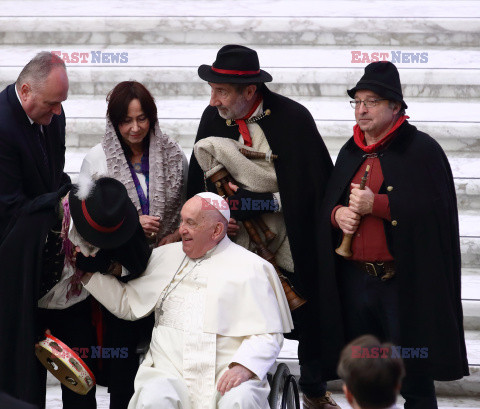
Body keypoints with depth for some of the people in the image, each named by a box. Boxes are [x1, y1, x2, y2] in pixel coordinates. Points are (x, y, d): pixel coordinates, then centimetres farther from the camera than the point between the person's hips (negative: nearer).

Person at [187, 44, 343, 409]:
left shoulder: (293, 118, -16)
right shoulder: (213, 118, -4)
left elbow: (315, 186, -14)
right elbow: (199, 185, 8)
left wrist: (264, 201, -22)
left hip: (293, 241, -2)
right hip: (239, 239, 2)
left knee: (311, 316, 11)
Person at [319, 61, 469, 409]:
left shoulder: (421, 150, -6)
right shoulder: (351, 152, 14)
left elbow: (434, 211, -16)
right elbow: (328, 204, 20)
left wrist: (376, 204, -20)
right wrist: (338, 213, -4)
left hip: (403, 282, -6)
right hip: (356, 278, 6)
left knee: (414, 381, 0)